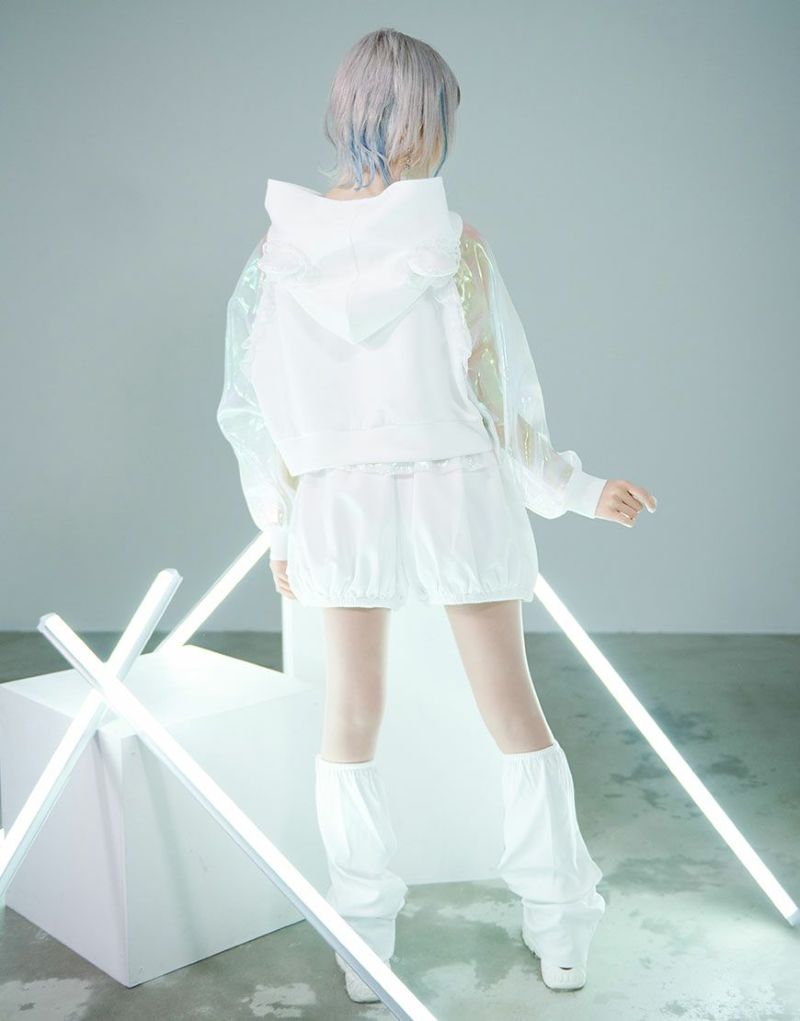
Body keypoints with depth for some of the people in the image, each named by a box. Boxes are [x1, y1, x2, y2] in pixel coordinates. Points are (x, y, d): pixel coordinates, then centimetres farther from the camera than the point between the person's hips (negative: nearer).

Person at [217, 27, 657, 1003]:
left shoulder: (281, 248, -3)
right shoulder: (452, 243, -13)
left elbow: (254, 403, 1)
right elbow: (502, 394, -9)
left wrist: (283, 528, 10)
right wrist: (577, 489, 5)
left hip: (341, 503, 2)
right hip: (457, 493, -2)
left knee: (351, 719, 14)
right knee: (513, 709, 12)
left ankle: (363, 947, 23)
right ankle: (562, 936, 23)